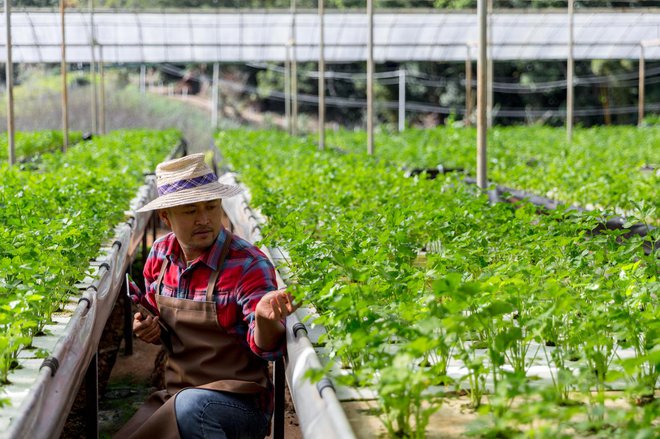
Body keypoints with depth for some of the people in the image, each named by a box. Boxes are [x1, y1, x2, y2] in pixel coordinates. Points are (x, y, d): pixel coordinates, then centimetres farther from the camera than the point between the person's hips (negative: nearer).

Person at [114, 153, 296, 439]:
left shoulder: (248, 264, -16)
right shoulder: (161, 255, 3)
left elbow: (266, 348, -21)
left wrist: (264, 318, -43)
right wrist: (149, 330, -3)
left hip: (240, 402, -6)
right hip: (175, 397, 6)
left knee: (189, 406, -36)